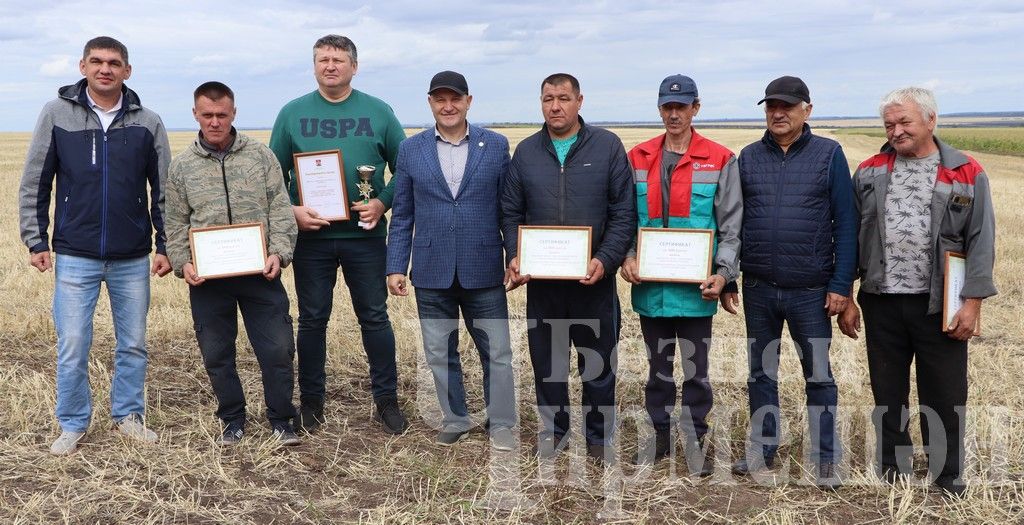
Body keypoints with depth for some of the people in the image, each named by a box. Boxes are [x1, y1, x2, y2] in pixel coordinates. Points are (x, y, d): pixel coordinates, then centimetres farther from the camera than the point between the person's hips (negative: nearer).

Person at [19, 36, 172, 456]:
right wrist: (36, 241, -2)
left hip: (133, 259, 1)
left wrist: (166, 246, 1)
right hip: (74, 258, -1)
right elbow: (34, 185, 3)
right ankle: (73, 425, 19)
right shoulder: (57, 114, 0)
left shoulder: (147, 122, 2)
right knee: (72, 347, 2)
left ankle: (128, 415, 27)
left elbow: (163, 190, 5)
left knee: (133, 344, 10)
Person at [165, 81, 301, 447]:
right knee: (216, 354, 10)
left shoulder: (261, 156, 3)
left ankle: (281, 420, 17)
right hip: (206, 279, 1)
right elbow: (176, 224, 9)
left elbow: (280, 210, 1)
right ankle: (232, 419, 28)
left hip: (260, 273, -1)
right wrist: (182, 262, -5)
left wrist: (279, 252, -11)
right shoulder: (181, 166, 7)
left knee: (278, 349, 0)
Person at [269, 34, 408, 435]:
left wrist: (383, 202, -11)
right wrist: (292, 210, -10)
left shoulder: (378, 112, 2)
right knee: (312, 320, 9)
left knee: (375, 317, 5)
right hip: (310, 236, 1)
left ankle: (387, 400, 18)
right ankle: (311, 401, 23)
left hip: (365, 235, 0)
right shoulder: (292, 113, 4)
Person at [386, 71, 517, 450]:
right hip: (432, 272, 1)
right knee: (440, 353, 11)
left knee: (497, 352, 5)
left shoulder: (496, 146, 2)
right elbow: (401, 215, 6)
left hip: (483, 271, -1)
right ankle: (454, 420, 28)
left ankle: (501, 424, 20)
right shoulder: (411, 149, 4)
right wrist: (396, 267, 1)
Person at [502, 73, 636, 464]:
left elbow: (624, 213, -4)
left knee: (599, 362, 8)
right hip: (541, 281, 2)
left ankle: (600, 435, 25)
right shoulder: (526, 152, 6)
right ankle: (553, 429, 28)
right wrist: (514, 257, -6)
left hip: (594, 279, -2)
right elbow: (511, 213, 9)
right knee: (546, 359, 11)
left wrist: (605, 260, -15)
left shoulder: (607, 146, -2)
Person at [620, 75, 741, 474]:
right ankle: (660, 434, 29)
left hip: (696, 288, -2)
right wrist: (626, 257, -8)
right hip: (650, 286, 3)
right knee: (658, 367, 15)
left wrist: (724, 273, -13)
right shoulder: (638, 158, 5)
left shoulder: (720, 160, -2)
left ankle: (695, 440, 23)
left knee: (696, 370, 8)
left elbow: (731, 226, -3)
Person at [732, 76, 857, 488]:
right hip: (758, 288, 3)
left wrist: (841, 284, -9)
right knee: (761, 372, 13)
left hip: (811, 291, -3)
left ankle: (825, 460, 19)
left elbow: (845, 222, -4)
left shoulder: (828, 154, -2)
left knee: (818, 375, 6)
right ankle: (762, 450, 27)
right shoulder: (749, 157, 6)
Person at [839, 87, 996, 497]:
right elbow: (849, 238, 7)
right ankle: (892, 472, 28)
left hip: (939, 306, -2)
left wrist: (972, 301, -9)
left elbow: (981, 243, -2)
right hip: (881, 302, 2)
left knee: (944, 395, 7)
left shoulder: (965, 175, 0)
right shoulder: (869, 173, 6)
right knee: (887, 394, 13)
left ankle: (948, 477, 24)